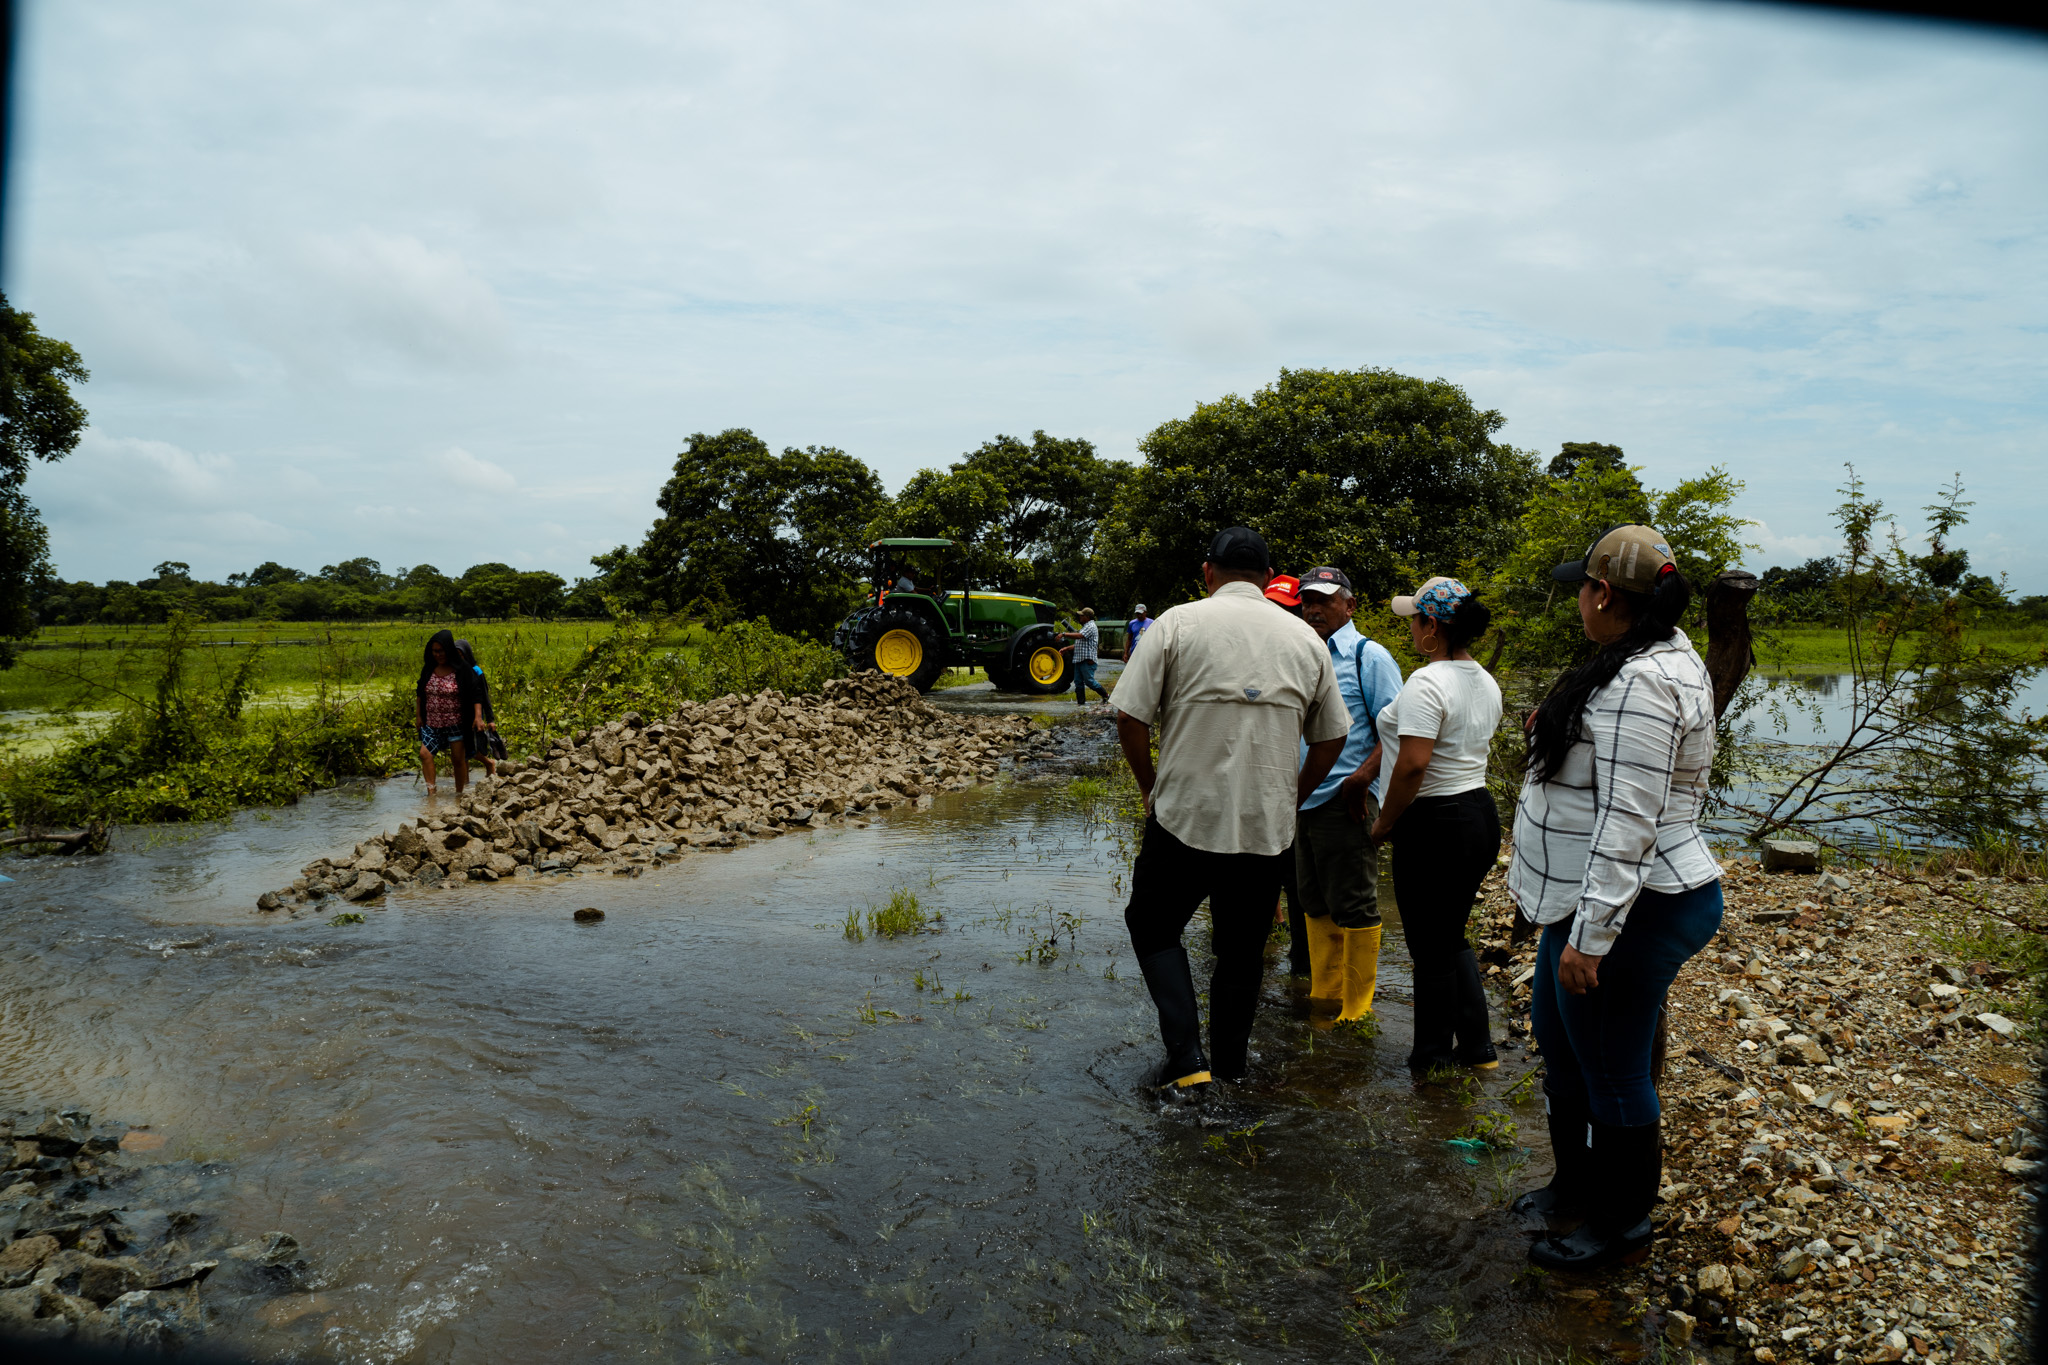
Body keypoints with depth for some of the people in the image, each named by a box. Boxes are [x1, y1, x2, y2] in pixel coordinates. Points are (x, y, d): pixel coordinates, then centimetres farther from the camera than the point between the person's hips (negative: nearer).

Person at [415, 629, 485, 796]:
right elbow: (419, 693, 16)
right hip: (432, 723, 4)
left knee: (458, 758, 2)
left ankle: (459, 793, 16)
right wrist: (418, 715, 13)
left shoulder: (461, 671, -9)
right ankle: (432, 790, -5)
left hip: (456, 723, -4)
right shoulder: (428, 669, 4)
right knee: (424, 753, -12)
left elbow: (475, 695, -10)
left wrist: (478, 716, -20)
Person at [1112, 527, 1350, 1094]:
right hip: (1267, 826, 3)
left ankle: (1186, 1058, 4)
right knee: (1243, 945, 18)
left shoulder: (1177, 623, -5)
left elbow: (1130, 717, -8)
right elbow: (1332, 738, 11)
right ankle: (1230, 1059, 32)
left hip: (1184, 814, -3)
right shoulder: (1306, 639, 5)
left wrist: (1151, 788, 6)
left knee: (1153, 926, 15)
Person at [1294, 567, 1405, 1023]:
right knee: (1314, 903, 16)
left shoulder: (1369, 657, -6)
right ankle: (1323, 996, 30)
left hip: (1345, 801, -7)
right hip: (1303, 798, 7)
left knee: (1353, 907, 2)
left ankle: (1355, 1007, 14)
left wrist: (1360, 779, -21)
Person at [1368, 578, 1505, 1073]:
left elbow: (1413, 763, -26)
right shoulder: (1486, 683, 10)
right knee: (1452, 938, 21)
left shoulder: (1426, 683, -20)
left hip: (1435, 825, -9)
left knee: (1430, 949, 5)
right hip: (1480, 814, 9)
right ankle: (1477, 1046, 26)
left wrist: (1383, 823, -13)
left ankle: (1432, 1061, 17)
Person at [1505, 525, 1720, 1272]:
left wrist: (1590, 936, -27)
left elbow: (1628, 825, -28)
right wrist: (1559, 731, 18)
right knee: (1559, 1036, 24)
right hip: (1592, 899, 11)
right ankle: (1576, 1183, 43)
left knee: (1613, 1072, 6)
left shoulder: (1641, 685, -25)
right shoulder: (1662, 655, 10)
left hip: (1634, 911, -11)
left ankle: (1619, 1224, 26)